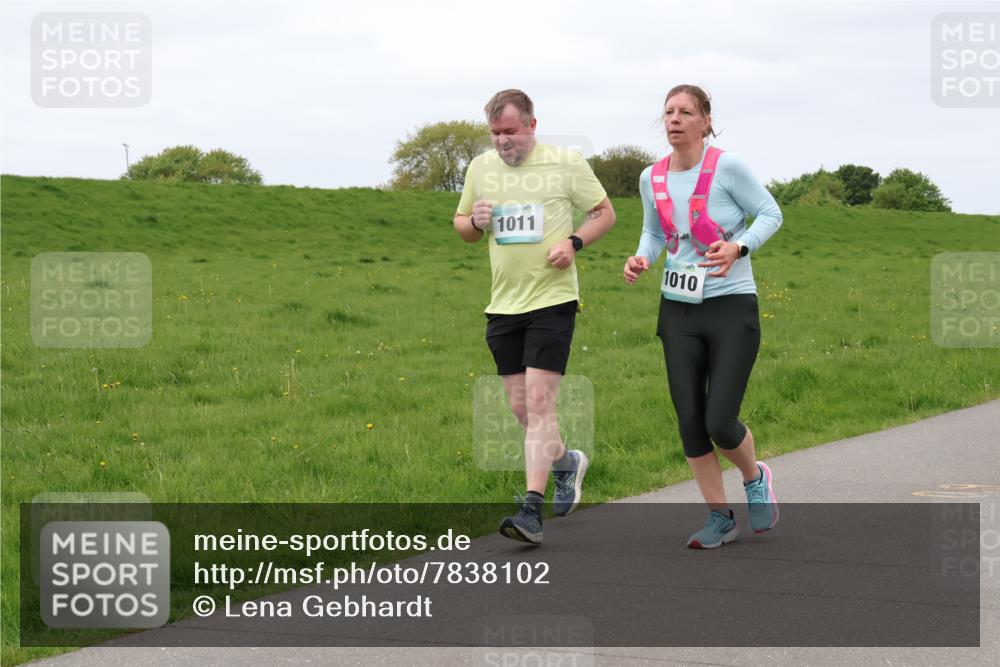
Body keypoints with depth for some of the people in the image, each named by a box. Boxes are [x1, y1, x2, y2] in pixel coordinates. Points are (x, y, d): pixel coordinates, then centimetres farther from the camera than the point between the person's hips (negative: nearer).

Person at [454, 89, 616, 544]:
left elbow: (605, 212, 6)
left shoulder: (566, 163, -3)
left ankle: (532, 510, -15)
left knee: (539, 403, -13)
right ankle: (567, 463, 37)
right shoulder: (480, 168, 9)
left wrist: (574, 242, -12)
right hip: (503, 305, 5)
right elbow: (462, 227, 20)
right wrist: (474, 221, -4)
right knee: (520, 407, 8)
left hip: (552, 301, -5)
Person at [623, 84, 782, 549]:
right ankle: (719, 518, 18)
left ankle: (755, 478, 25)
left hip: (732, 306, -4)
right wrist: (642, 258, -2)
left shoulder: (726, 167, -12)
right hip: (678, 308, 5)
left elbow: (770, 213, -3)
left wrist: (739, 247, -20)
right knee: (690, 421, 1)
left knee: (720, 422, -9)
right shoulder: (652, 179, 3)